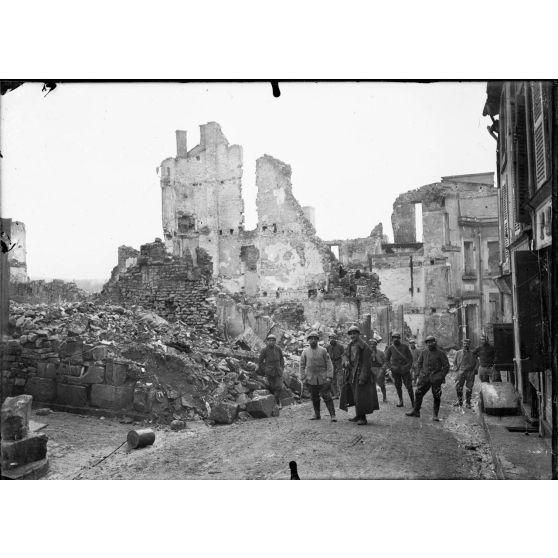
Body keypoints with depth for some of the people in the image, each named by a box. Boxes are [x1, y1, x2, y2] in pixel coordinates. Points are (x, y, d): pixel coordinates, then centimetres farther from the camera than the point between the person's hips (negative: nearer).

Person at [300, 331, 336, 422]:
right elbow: (302, 366, 8)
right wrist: (303, 378, 2)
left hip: (323, 379, -2)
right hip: (311, 379, 2)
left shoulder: (323, 350, 0)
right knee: (314, 398, 10)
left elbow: (329, 364, -1)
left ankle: (333, 415, -3)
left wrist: (329, 377, -9)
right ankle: (317, 415, 23)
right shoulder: (305, 352, 5)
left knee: (327, 397, -6)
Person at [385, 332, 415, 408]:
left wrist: (408, 366, -9)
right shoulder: (390, 348, 4)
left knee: (409, 386, -3)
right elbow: (387, 360, 7)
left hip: (405, 370, -2)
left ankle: (413, 402, 4)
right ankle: (401, 401, 17)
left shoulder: (405, 347, 1)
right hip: (395, 371, 2)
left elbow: (410, 358, 5)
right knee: (398, 387, 6)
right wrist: (391, 367, -8)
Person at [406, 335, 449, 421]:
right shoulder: (424, 352, 6)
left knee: (436, 397, -2)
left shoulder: (440, 353, -4)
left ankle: (435, 415, 8)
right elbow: (419, 363, 18)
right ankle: (416, 411, 16)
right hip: (424, 377, 4)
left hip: (436, 378, -3)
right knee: (418, 393, 3)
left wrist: (442, 376, -7)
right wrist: (420, 373, 9)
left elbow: (446, 366, -2)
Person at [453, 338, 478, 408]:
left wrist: (473, 371, -5)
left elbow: (477, 363, 6)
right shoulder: (458, 353, 7)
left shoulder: (473, 354, 2)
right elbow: (455, 362, 16)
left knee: (469, 388, 2)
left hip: (470, 373, -1)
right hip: (461, 372, 1)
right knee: (458, 386, -4)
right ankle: (459, 401, 9)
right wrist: (456, 369, 1)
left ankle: (468, 403, 14)